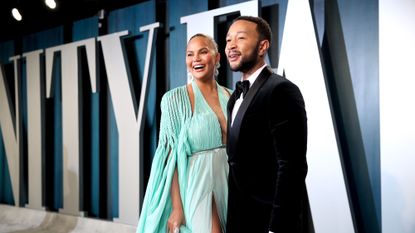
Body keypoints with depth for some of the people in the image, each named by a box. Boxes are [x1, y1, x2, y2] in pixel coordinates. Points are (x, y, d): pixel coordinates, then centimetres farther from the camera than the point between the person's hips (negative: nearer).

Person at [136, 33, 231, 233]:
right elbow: (172, 155, -9)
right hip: (198, 185, -5)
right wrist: (176, 206, -14)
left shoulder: (231, 97, 7)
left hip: (230, 184, 5)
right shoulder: (175, 98, -6)